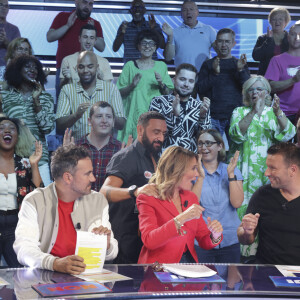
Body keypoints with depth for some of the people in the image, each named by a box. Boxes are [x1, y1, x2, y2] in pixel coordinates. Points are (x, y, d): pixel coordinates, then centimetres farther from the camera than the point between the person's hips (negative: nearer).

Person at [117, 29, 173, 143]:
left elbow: (168, 94, 12)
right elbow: (120, 93, 4)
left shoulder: (161, 66, 11)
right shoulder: (130, 66, 5)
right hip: (135, 115, -1)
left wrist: (161, 84, -6)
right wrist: (132, 85, -12)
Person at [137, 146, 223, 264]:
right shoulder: (147, 198, -4)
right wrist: (180, 219, -26)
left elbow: (203, 241, 15)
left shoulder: (191, 197, 15)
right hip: (160, 267, -5)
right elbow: (149, 241, -18)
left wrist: (215, 236, -8)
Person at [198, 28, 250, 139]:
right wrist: (215, 73, -14)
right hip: (213, 117, 0)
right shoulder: (208, 64, 11)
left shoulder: (240, 64, 12)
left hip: (235, 116, 1)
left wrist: (241, 70, -15)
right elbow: (200, 90, 0)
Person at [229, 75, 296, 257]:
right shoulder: (240, 112, 8)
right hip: (245, 170, -1)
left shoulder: (273, 112, 11)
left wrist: (278, 112, -21)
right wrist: (253, 112, -21)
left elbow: (288, 134, -6)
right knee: (244, 206, -8)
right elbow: (237, 135, -12)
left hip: (268, 169, 1)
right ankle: (243, 248, -1)